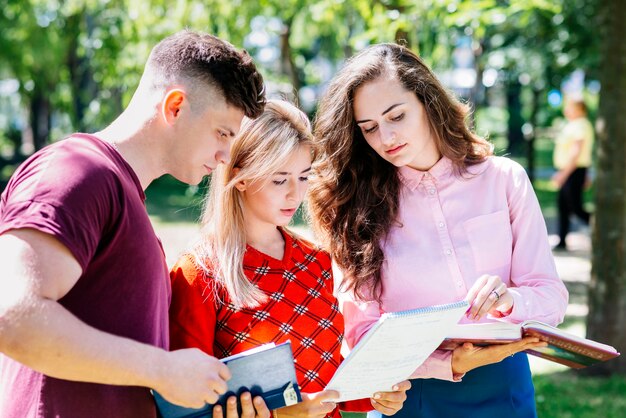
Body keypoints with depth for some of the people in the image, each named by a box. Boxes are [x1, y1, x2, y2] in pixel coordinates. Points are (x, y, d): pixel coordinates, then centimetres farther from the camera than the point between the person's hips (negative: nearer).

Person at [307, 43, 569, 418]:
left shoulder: (503, 179, -4)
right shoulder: (358, 203, -8)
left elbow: (551, 296, -3)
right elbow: (363, 329, -10)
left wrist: (509, 302, -24)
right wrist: (449, 364, -25)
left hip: (503, 387, 2)